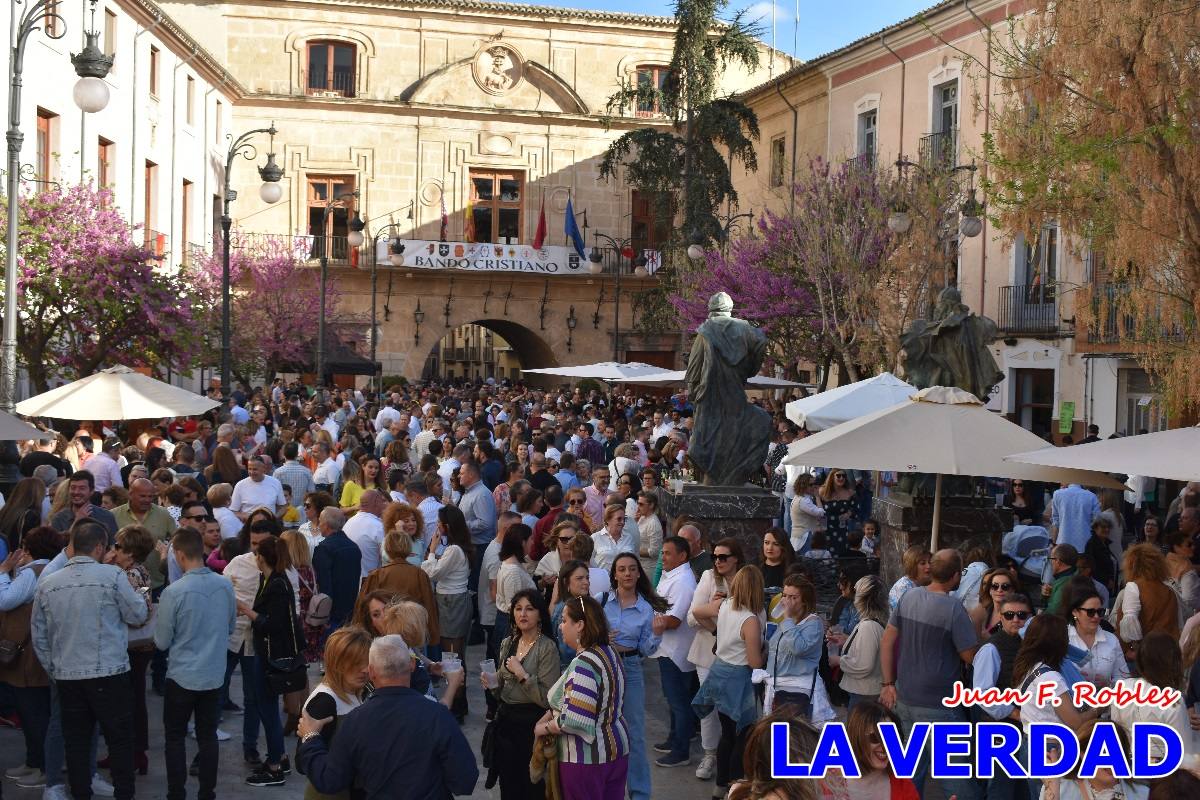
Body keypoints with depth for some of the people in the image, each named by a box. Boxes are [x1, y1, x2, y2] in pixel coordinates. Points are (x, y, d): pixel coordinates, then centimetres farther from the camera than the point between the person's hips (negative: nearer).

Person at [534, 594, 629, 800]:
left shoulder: (583, 664, -24)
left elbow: (573, 720, -28)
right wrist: (550, 714, 5)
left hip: (586, 759, -9)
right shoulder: (611, 653, 6)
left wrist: (544, 728, -11)